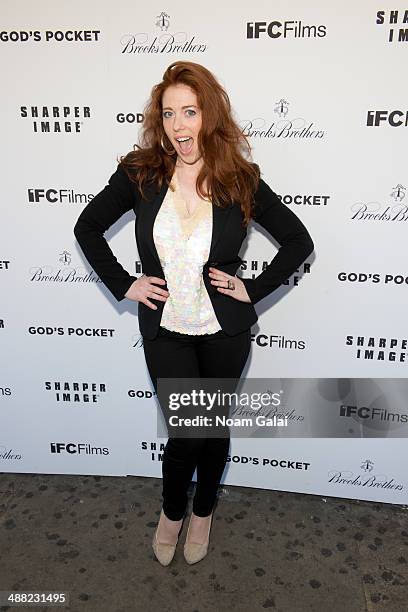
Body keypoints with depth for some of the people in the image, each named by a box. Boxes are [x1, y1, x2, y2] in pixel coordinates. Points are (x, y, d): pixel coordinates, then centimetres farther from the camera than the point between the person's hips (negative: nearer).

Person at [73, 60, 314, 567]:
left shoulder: (241, 181, -8)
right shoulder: (140, 173, -6)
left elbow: (298, 241, 1)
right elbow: (87, 227, 5)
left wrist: (254, 290, -7)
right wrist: (122, 284, -3)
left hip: (225, 330, 1)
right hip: (165, 328, 0)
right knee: (188, 432, 0)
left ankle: (203, 510, 44)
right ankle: (172, 510, 34)